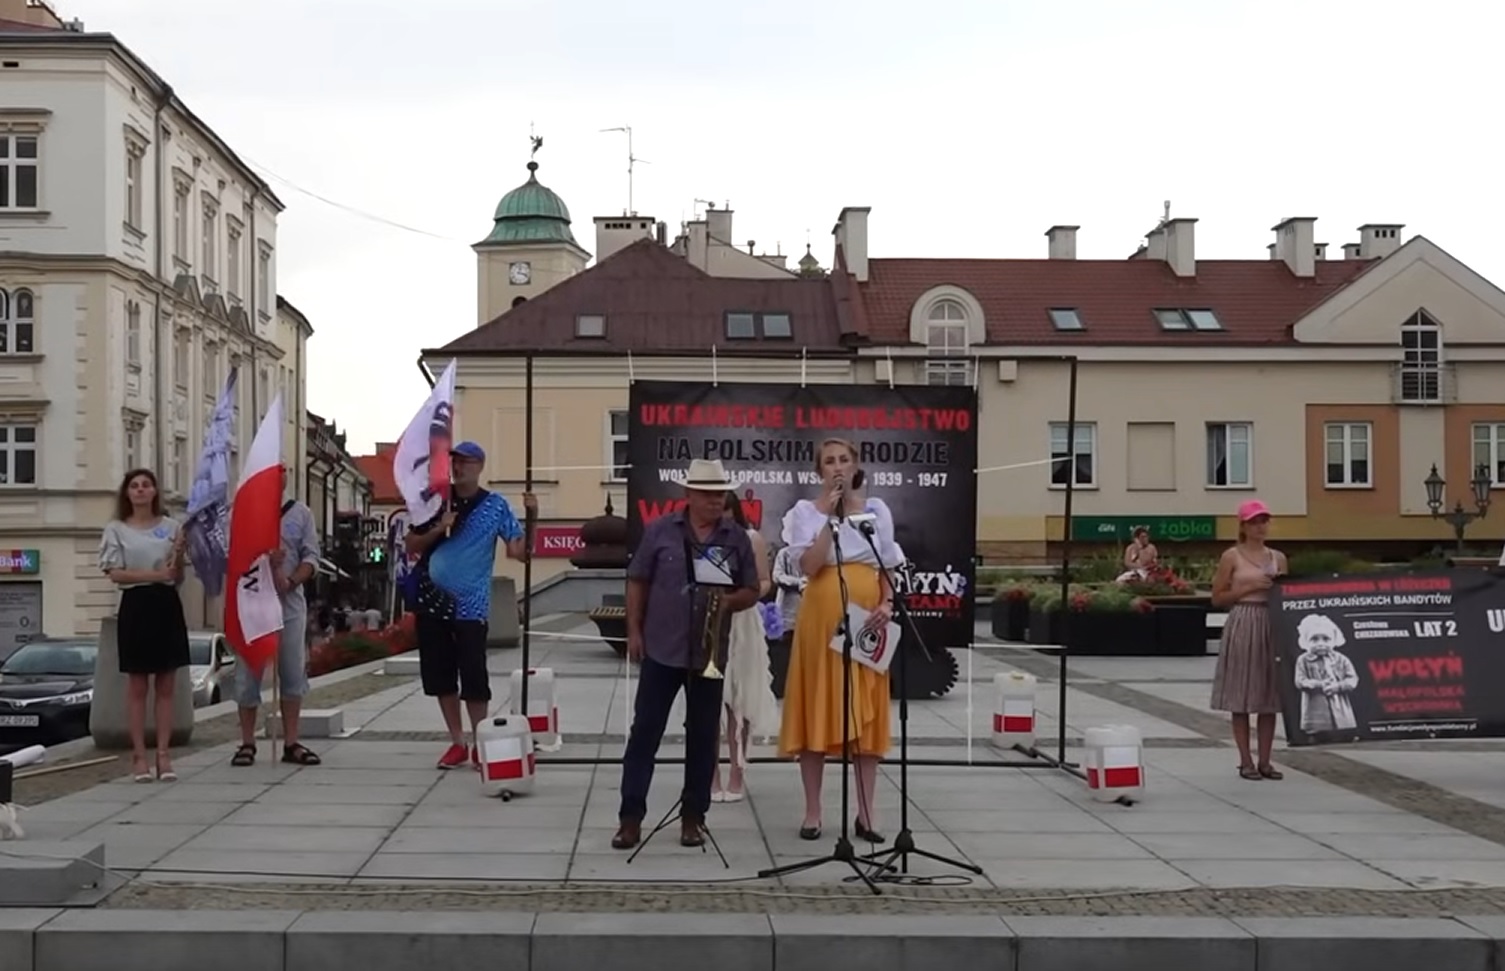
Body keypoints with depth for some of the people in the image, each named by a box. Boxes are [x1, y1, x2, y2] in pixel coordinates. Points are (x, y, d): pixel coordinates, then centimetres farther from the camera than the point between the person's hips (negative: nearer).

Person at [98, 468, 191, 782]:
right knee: (137, 686, 2)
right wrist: (156, 574, -17)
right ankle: (139, 755, 5)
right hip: (136, 605, -2)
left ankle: (164, 755, 5)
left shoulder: (172, 526, 9)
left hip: (167, 605, 2)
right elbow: (115, 573, -6)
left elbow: (178, 578, 9)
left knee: (166, 686, 3)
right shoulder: (116, 529, 4)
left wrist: (179, 557, -12)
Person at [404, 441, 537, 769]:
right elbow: (411, 546, 7)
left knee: (473, 677, -5)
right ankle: (457, 743, 19)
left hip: (470, 605, -4)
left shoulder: (495, 506, -2)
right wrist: (438, 529, -9)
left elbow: (519, 551, -9)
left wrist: (531, 517, -22)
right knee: (440, 675, 8)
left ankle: (479, 745, 7)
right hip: (431, 600, 4)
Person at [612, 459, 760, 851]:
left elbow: (751, 591, 7)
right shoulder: (659, 531, 0)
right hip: (662, 649, -2)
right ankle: (630, 817, 4)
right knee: (644, 731, -1)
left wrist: (729, 601, -14)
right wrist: (634, 631, -2)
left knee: (703, 737, 7)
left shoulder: (737, 539, 4)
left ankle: (693, 817, 17)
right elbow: (637, 582, 3)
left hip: (710, 653, 2)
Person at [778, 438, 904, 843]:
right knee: (817, 713, 0)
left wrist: (887, 604, -7)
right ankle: (812, 813, 9)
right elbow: (809, 566, -13)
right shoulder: (807, 511, 0)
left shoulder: (876, 510, 8)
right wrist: (830, 517, -14)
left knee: (868, 717, 3)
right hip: (822, 618, -2)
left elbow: (888, 569, 10)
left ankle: (865, 814, 9)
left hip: (866, 621, 2)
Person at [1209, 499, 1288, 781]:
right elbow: (1217, 598, -3)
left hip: (1274, 625, 4)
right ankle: (1246, 761, 5)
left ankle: (1265, 760, 11)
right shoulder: (1232, 557, -1)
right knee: (1242, 697, -1)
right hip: (1242, 626, -4)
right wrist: (1249, 587, -12)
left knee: (1270, 696, 5)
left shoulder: (1278, 558, 12)